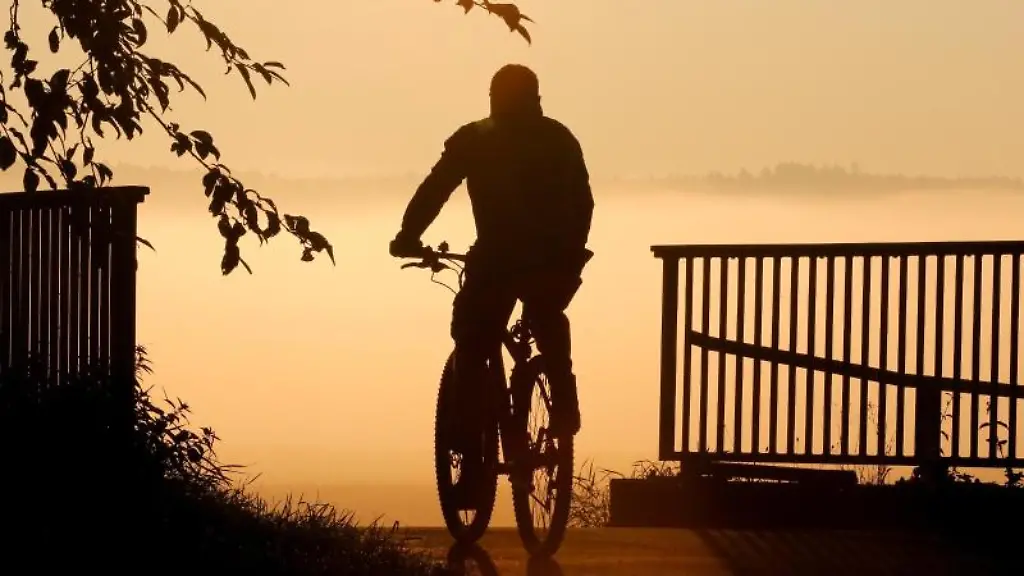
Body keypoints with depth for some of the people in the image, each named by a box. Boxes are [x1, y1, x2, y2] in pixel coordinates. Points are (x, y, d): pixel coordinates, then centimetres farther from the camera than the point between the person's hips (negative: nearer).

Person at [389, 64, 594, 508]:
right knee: (548, 325, 36)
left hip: (498, 262, -3)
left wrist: (408, 237, 14)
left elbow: (433, 190, 3)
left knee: (472, 359, 8)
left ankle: (471, 465, -1)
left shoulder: (473, 140, 8)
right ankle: (564, 403, 20)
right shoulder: (559, 140, 15)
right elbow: (582, 201, 18)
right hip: (555, 262, 3)